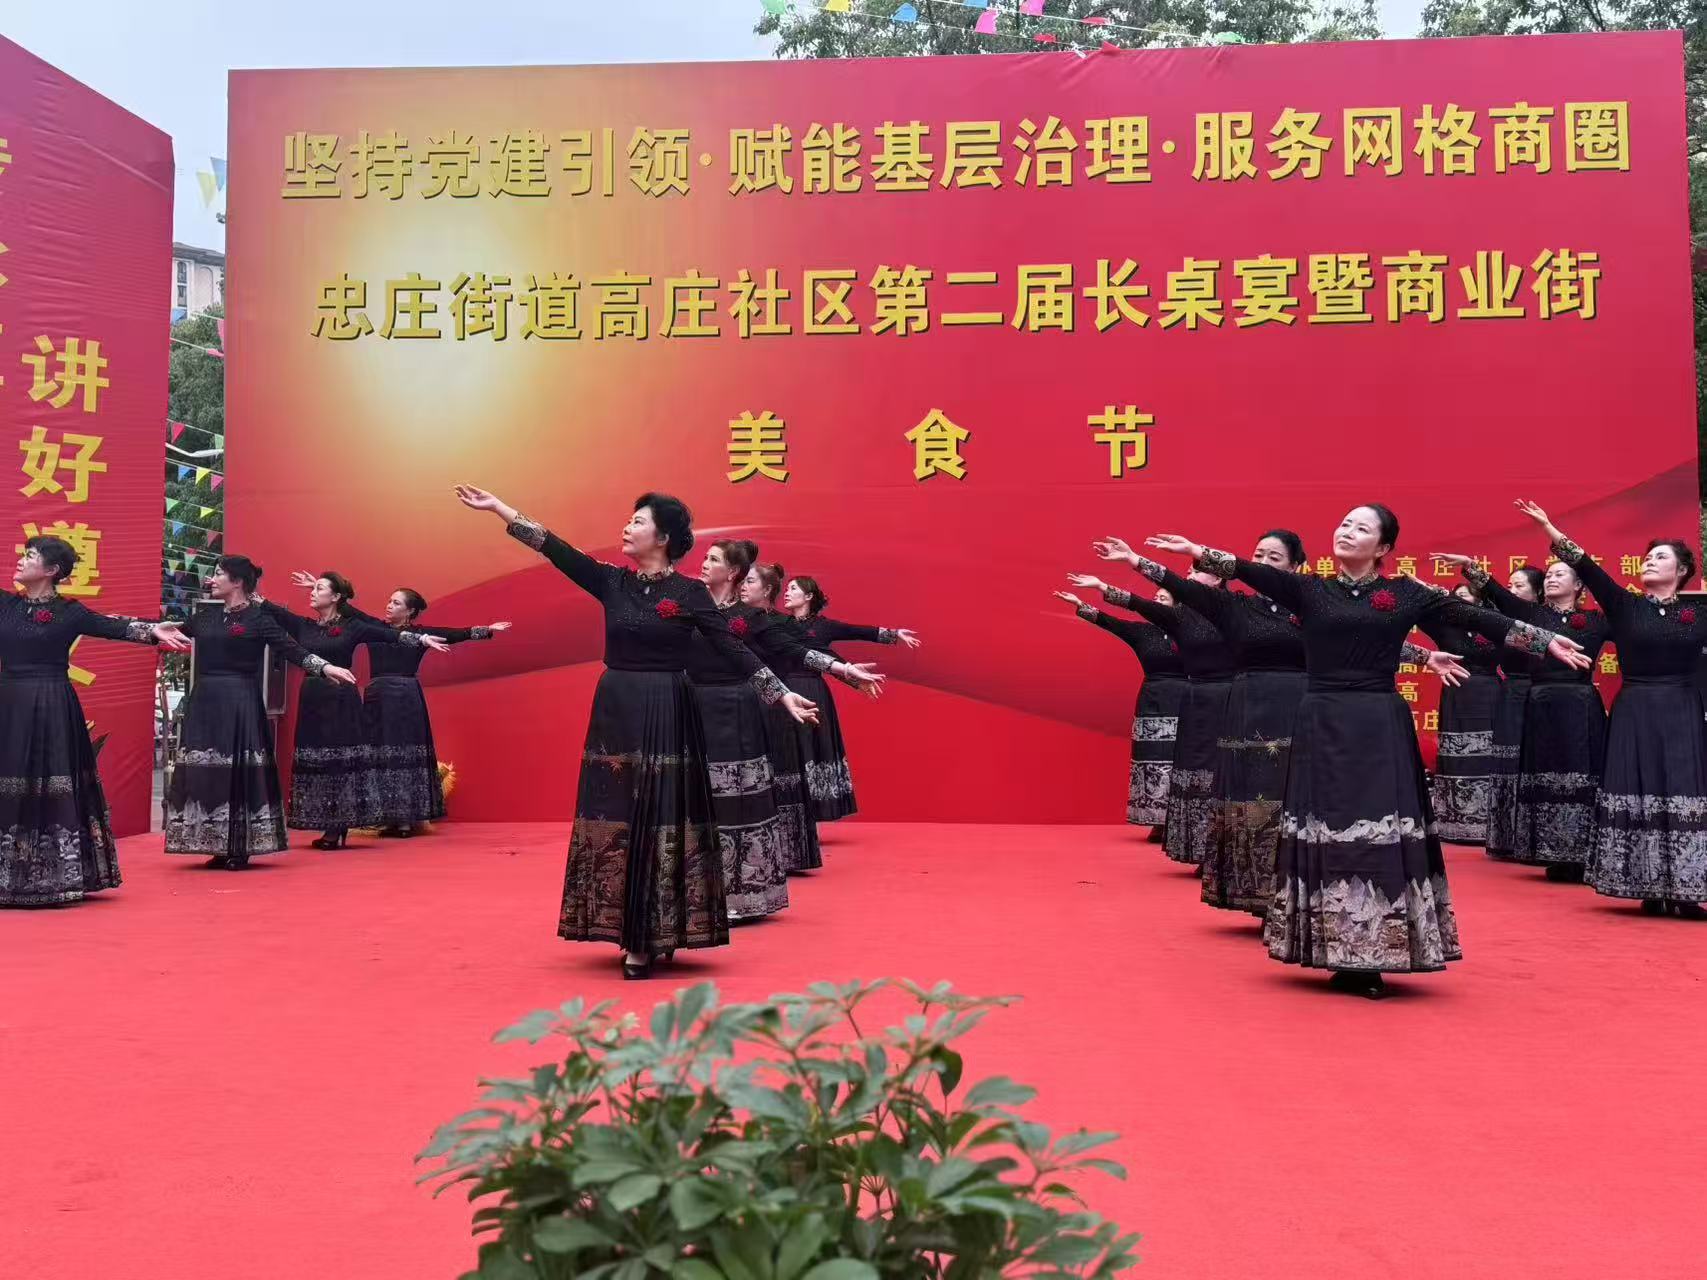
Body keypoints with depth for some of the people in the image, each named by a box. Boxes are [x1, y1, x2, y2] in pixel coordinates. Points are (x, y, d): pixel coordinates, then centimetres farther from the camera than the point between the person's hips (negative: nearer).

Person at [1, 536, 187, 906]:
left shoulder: (69, 611, -1)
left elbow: (112, 626, -9)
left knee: (55, 793, -1)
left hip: (53, 712, -3)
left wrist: (152, 629, -23)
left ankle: (56, 879, 7)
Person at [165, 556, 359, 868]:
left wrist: (325, 667, -24)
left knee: (238, 773, -5)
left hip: (239, 705, -6)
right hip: (204, 702, 6)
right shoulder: (205, 616, 12)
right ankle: (220, 849, 13)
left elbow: (292, 649, -11)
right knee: (205, 773, 5)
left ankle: (239, 850, 4)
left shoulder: (259, 617, -5)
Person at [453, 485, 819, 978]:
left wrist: (783, 694, -13)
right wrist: (497, 507, 0)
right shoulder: (611, 580, 6)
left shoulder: (690, 592, -4)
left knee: (660, 822, -3)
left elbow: (732, 649, -6)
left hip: (666, 718, -4)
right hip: (615, 714, 4)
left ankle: (648, 940, 5)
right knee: (616, 818, 6)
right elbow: (556, 549, 4)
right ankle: (631, 934, 17)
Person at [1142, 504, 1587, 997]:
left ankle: (1370, 960, 8)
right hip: (1323, 728, 1)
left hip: (1381, 730, 0)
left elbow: (1473, 617, 4)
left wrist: (1546, 641, 1)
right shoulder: (1309, 589, 6)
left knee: (1382, 835, -2)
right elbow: (1252, 572, -7)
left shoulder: (1406, 594, 6)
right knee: (1328, 833, 1)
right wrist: (1200, 552, -21)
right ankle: (1342, 959, 11)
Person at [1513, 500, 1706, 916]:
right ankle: (1652, 890, 8)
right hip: (1634, 714, 0)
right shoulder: (1625, 607, 3)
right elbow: (1588, 569, -7)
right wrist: (1550, 529, -16)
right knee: (1638, 795, -1)